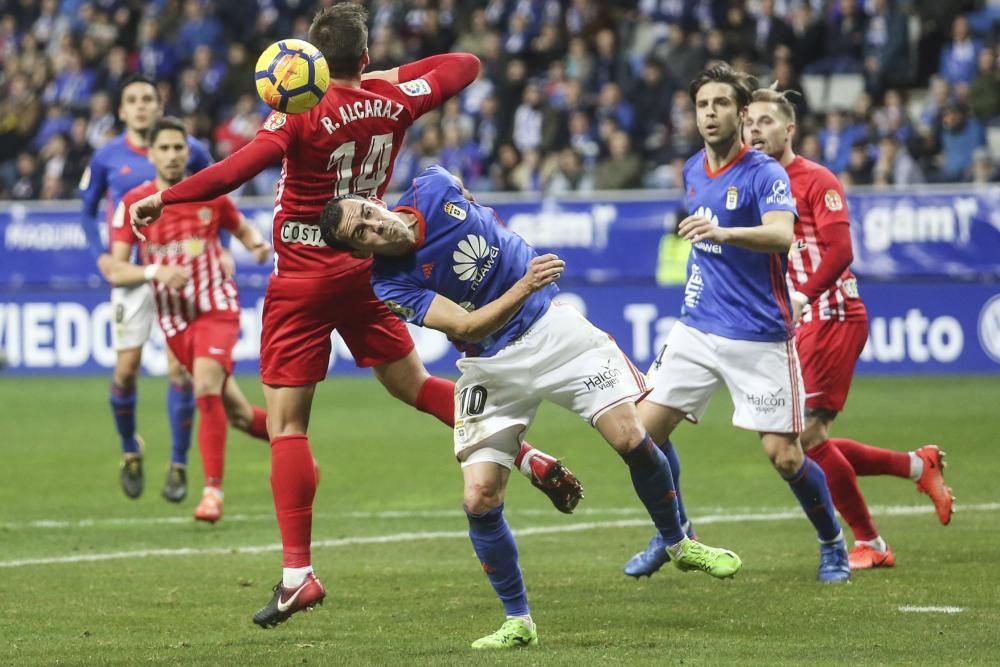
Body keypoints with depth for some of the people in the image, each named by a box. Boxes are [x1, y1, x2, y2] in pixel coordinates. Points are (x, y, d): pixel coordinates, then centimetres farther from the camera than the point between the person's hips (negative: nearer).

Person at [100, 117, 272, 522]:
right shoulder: (134, 204, -3)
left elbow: (241, 227, 20)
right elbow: (115, 271, -6)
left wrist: (257, 243, -3)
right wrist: (155, 271, -24)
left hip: (217, 308, -2)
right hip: (174, 319, 2)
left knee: (206, 389, -26)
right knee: (235, 412, 8)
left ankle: (213, 490, -21)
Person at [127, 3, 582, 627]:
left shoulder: (302, 114, -16)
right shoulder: (393, 102, 0)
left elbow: (242, 165, -29)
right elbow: (466, 66, 16)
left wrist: (164, 198, -23)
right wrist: (392, 75, 18)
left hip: (304, 278, -6)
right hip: (365, 270, 6)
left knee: (285, 421, -4)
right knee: (412, 383, 23)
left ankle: (298, 573, -10)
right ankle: (529, 457, 16)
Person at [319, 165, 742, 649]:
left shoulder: (434, 188, -11)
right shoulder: (391, 286, -19)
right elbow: (465, 325, -26)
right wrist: (524, 287, -38)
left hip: (552, 328, 2)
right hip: (491, 368, -2)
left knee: (632, 440, -8)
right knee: (479, 499, -12)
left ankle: (678, 545, 17)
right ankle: (518, 622, 6)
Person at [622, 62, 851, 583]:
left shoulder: (764, 173, -14)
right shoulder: (693, 170, 9)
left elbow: (782, 235, -34)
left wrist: (723, 233, -49)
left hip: (759, 336, -6)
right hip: (697, 328, 6)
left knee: (783, 456, -7)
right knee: (646, 427, -4)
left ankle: (832, 544, 18)